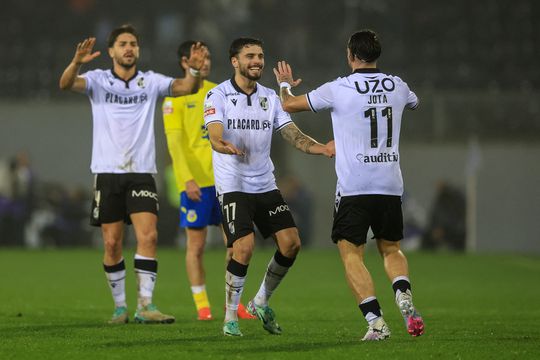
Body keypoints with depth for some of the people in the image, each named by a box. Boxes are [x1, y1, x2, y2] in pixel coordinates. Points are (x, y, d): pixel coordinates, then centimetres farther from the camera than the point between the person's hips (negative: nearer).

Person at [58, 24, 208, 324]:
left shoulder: (151, 82, 6)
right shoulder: (98, 80, 3)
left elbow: (186, 87, -7)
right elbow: (66, 84, -15)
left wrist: (195, 69, -29)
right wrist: (77, 62, -36)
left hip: (141, 172, 1)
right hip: (107, 172, 0)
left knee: (148, 236, -13)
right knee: (112, 243, 2)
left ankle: (145, 305, -13)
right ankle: (120, 306, 14)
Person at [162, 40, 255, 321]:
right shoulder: (176, 97, -5)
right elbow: (174, 142, -11)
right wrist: (187, 179, -20)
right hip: (195, 181, -5)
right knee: (196, 245, 0)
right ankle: (202, 306, 7)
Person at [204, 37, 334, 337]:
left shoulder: (270, 98, 9)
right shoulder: (218, 96, -6)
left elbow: (293, 135, 3)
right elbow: (215, 135, -19)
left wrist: (321, 148, -16)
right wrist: (224, 146, -44)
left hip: (265, 186, 6)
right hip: (233, 186, -6)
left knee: (291, 243, -3)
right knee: (244, 248, -18)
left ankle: (261, 303, 18)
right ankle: (230, 317, -1)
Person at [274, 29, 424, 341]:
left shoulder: (338, 89, -7)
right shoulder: (397, 86, 6)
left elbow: (290, 104, 5)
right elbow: (414, 102, 33)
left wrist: (285, 84, 28)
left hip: (354, 187, -4)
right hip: (391, 186, 4)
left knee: (351, 254, 2)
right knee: (391, 249, 18)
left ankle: (376, 320, -13)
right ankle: (404, 296, -10)